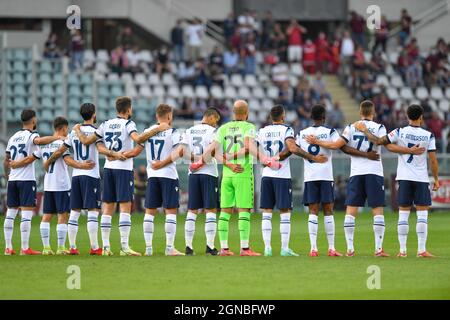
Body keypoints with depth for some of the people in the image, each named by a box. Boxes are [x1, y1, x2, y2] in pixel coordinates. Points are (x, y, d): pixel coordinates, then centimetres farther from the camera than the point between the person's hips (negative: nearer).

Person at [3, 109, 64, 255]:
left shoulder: (13, 137, 14)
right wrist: (57, 137, -22)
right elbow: (40, 141, -31)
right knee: (26, 213, -6)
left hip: (12, 179, 7)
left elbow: (6, 160, 19)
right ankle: (25, 248, -8)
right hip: (26, 179, -7)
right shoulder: (31, 135, -7)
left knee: (10, 213, 8)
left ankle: (8, 247, 8)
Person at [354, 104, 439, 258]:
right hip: (421, 179, -1)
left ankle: (402, 250, 2)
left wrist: (365, 130, 7)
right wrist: (436, 179, 7)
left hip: (404, 178, 1)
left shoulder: (400, 132, -4)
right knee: (422, 214, 1)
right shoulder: (428, 136, -3)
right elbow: (433, 160, -3)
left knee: (403, 214, 4)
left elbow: (378, 141, -7)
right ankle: (422, 250, -5)